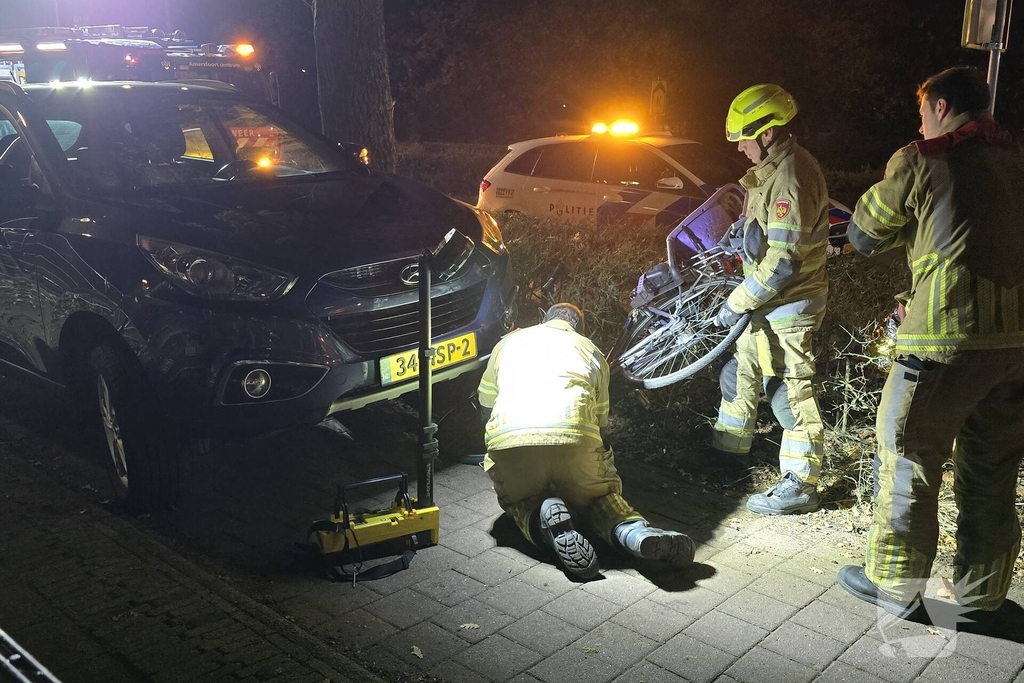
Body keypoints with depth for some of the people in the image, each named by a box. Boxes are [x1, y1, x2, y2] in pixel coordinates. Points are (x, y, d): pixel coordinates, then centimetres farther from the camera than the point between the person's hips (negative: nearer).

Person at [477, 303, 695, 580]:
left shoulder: (508, 342, 31)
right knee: (602, 495, 24)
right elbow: (600, 422, 31)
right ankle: (634, 530, -9)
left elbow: (485, 408, 35)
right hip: (575, 438, 0)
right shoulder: (591, 351, 30)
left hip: (509, 442, 0)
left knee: (519, 502, 26)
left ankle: (549, 522, -9)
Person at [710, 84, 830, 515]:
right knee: (740, 373, 19)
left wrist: (738, 303, -19)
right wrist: (737, 235, 10)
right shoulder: (773, 169, 10)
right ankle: (729, 451, 35)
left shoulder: (790, 179, -23)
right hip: (767, 301, 11)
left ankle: (800, 485, 6)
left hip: (788, 304, -11)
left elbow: (782, 263, -26)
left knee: (789, 390, -4)